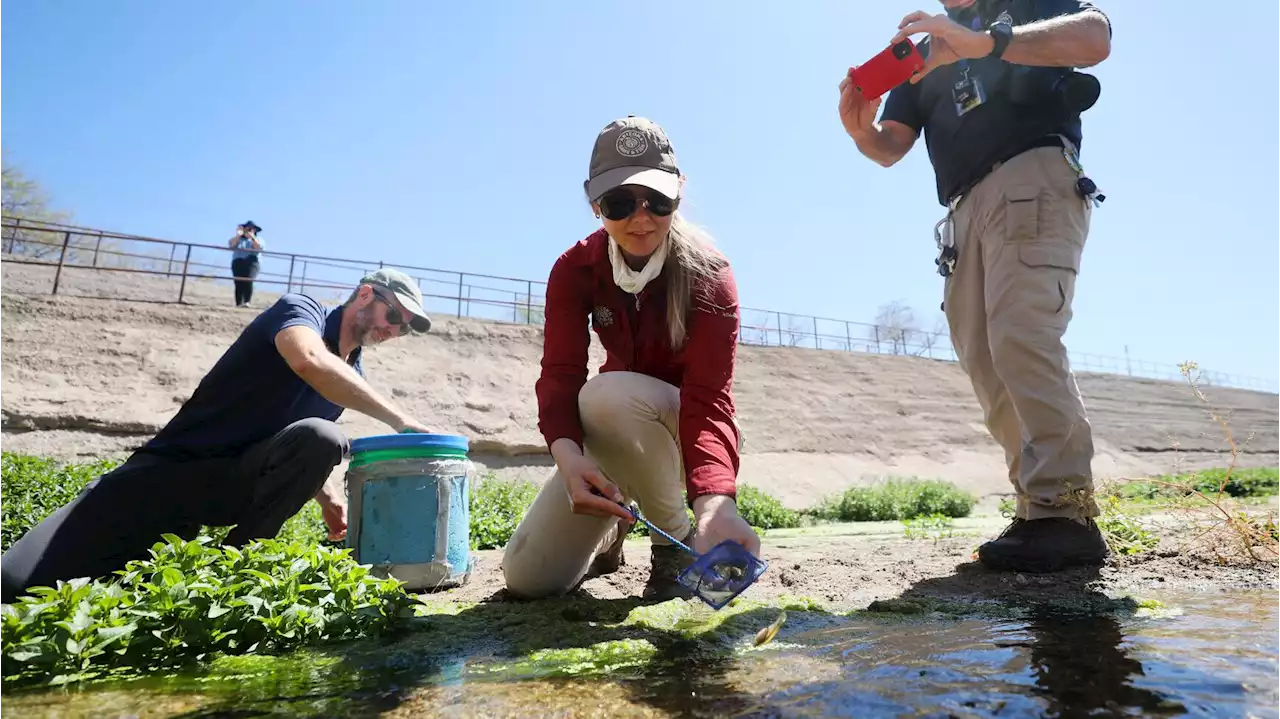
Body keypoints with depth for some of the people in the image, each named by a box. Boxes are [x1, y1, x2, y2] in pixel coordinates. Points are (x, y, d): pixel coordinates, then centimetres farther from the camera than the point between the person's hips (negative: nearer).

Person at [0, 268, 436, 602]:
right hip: (172, 466, -5)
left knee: (321, 437, -29)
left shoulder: (354, 379, 10)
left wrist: (327, 495, 1)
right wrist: (399, 420, -33)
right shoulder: (301, 309, -11)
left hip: (240, 483, 6)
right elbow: (310, 361, -36)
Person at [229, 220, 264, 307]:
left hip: (251, 263, -2)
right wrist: (238, 235, -5)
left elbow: (259, 248, -2)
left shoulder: (257, 240, 18)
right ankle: (238, 304, -11)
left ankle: (247, 302, -30)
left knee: (248, 282, -22)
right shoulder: (238, 239, 21)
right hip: (238, 263, 2)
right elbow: (230, 245, 2)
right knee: (239, 284, -7)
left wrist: (252, 237, -8)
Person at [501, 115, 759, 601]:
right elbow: (559, 375, -23)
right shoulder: (575, 268, -12)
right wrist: (568, 454, -45)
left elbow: (709, 398, -34)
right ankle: (607, 533, 24)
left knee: (608, 393, -37)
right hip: (613, 434, 3)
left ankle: (679, 539, -13)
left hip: (681, 428, -3)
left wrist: (715, 501, -53)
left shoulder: (707, 274, -22)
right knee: (528, 575, -10)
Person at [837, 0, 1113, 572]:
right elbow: (890, 148, 15)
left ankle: (1065, 510, -23)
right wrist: (860, 129, -9)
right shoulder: (925, 52, 29)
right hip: (966, 210, 6)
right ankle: (1038, 508, -2)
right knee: (984, 361, -4)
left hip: (1036, 177, -6)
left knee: (1021, 336, -23)